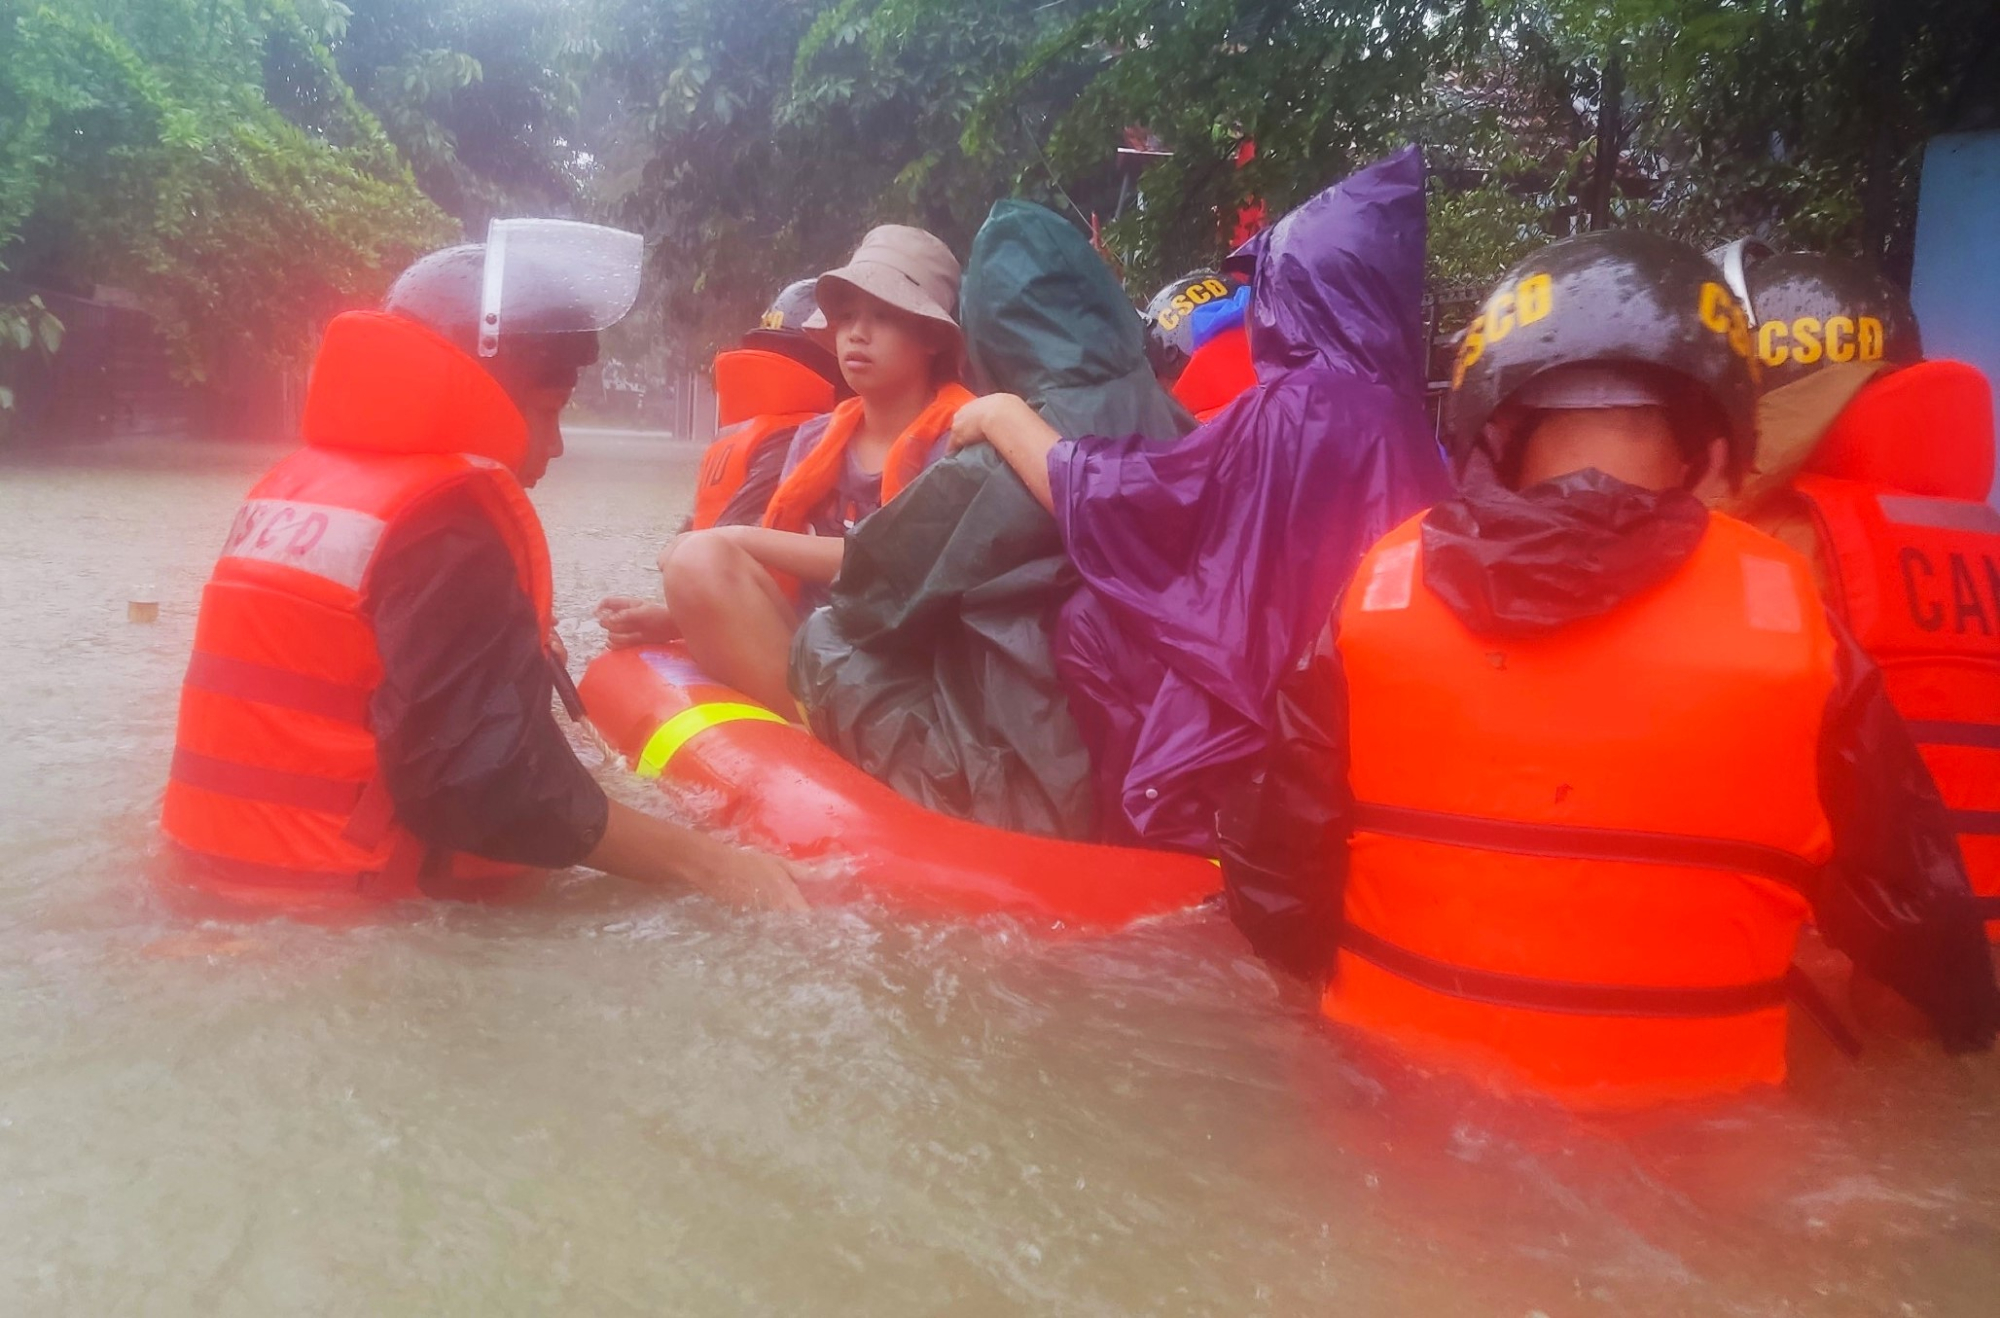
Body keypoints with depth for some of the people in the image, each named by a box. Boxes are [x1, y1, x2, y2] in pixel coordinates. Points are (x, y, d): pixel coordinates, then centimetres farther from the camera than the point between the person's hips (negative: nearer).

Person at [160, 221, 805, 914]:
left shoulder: (297, 482, 10)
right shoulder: (450, 519, -18)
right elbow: (484, 782, -26)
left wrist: (515, 656, 16)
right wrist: (706, 863, -22)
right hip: (345, 905, -9)